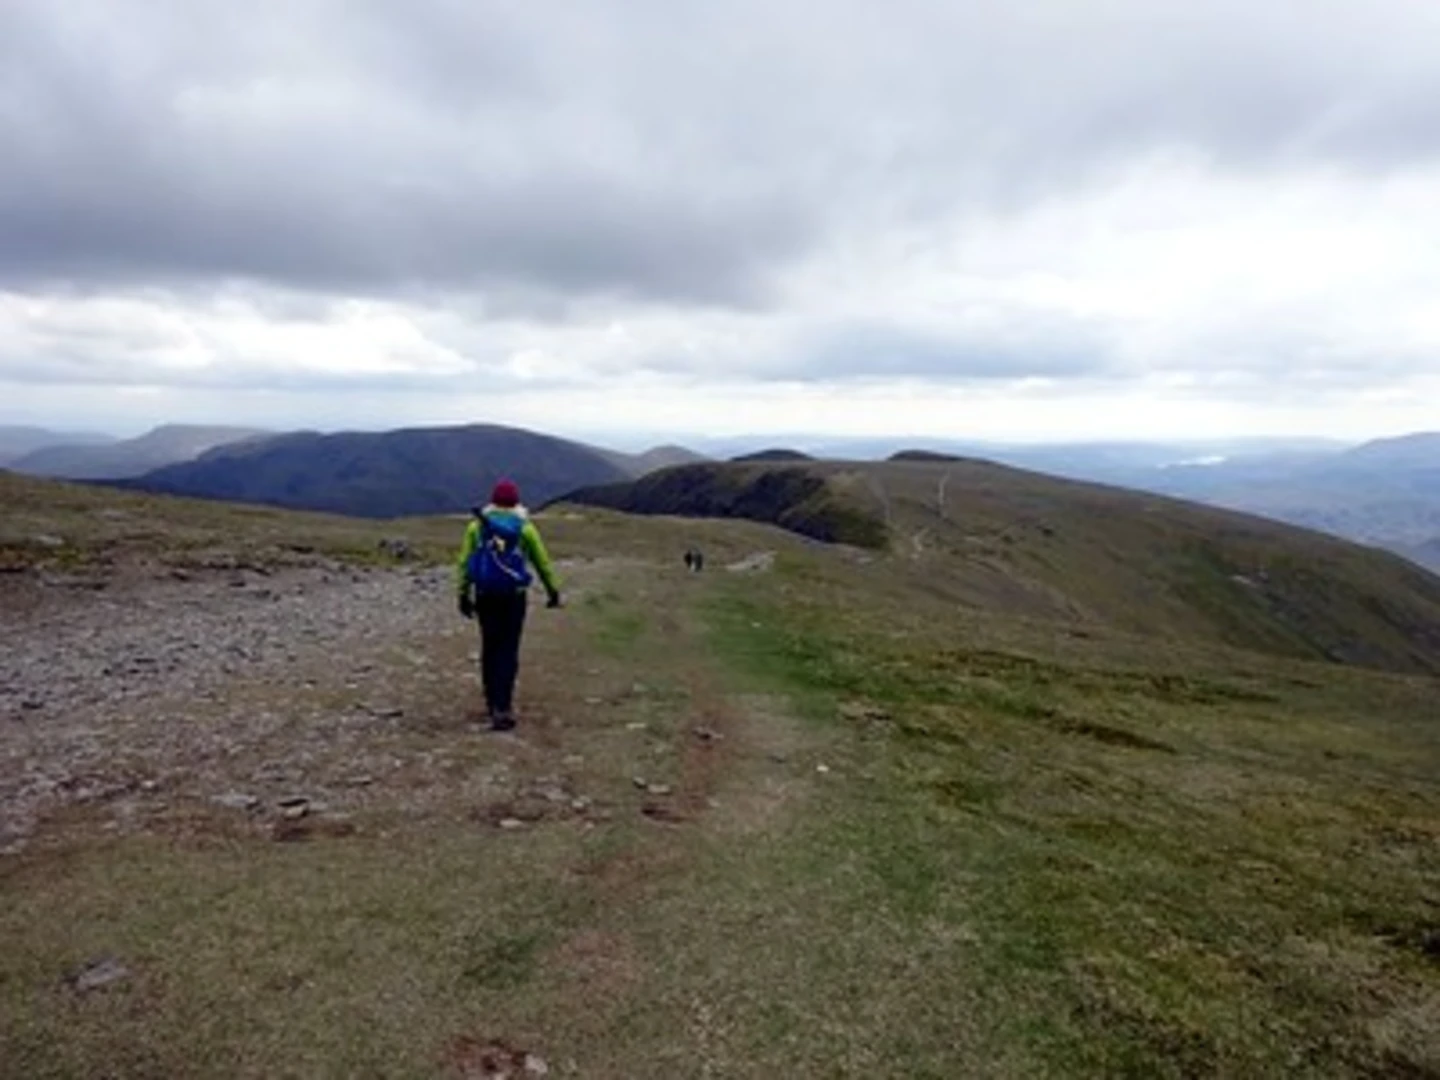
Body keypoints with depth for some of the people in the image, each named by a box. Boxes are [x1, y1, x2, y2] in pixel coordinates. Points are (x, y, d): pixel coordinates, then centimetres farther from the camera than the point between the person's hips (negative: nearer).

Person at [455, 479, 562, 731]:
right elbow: (542, 562, 4)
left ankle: (493, 701, 27)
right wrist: (553, 590, 16)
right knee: (508, 652, -2)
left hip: (485, 595, 2)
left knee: (490, 647, 16)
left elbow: (464, 562, 0)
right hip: (513, 596, -2)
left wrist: (463, 595, 4)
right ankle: (502, 709, -11)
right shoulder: (525, 528, -2)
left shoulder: (477, 526, 3)